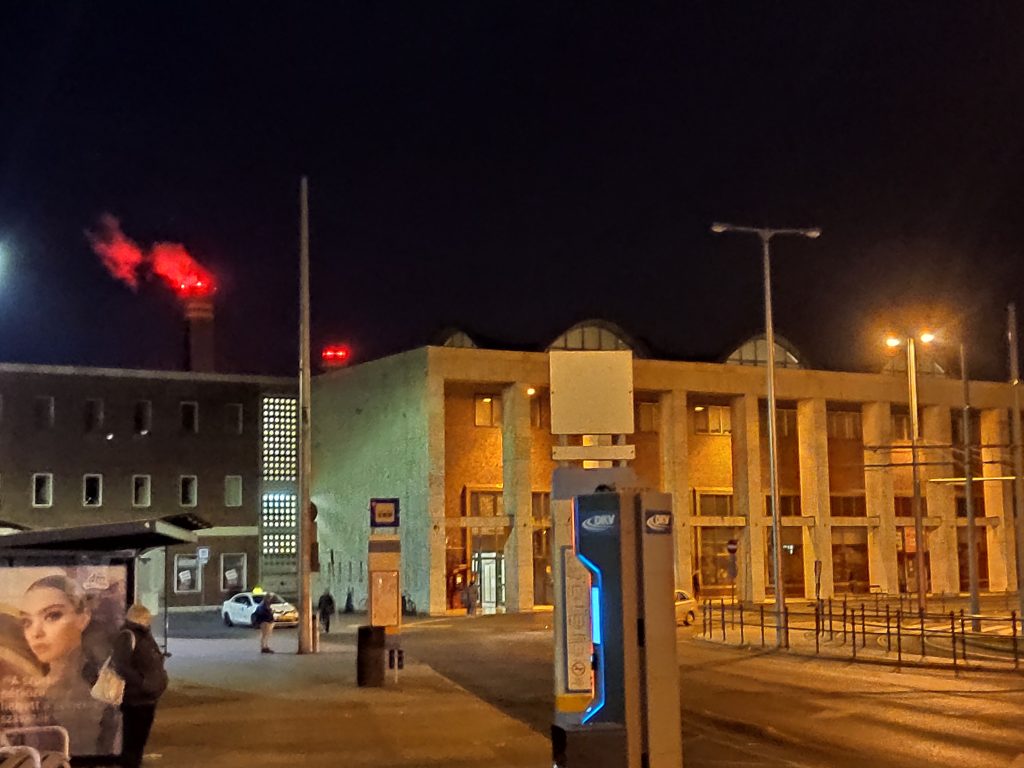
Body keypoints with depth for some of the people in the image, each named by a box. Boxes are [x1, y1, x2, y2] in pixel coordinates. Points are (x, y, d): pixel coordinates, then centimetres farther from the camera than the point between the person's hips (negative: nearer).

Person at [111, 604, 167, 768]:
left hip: (148, 698, 9)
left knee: (140, 738, 19)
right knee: (132, 740, -1)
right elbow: (120, 665, -27)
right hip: (135, 699, -9)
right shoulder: (127, 636, -16)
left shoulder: (145, 635, 13)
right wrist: (141, 683, -24)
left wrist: (159, 679, 7)